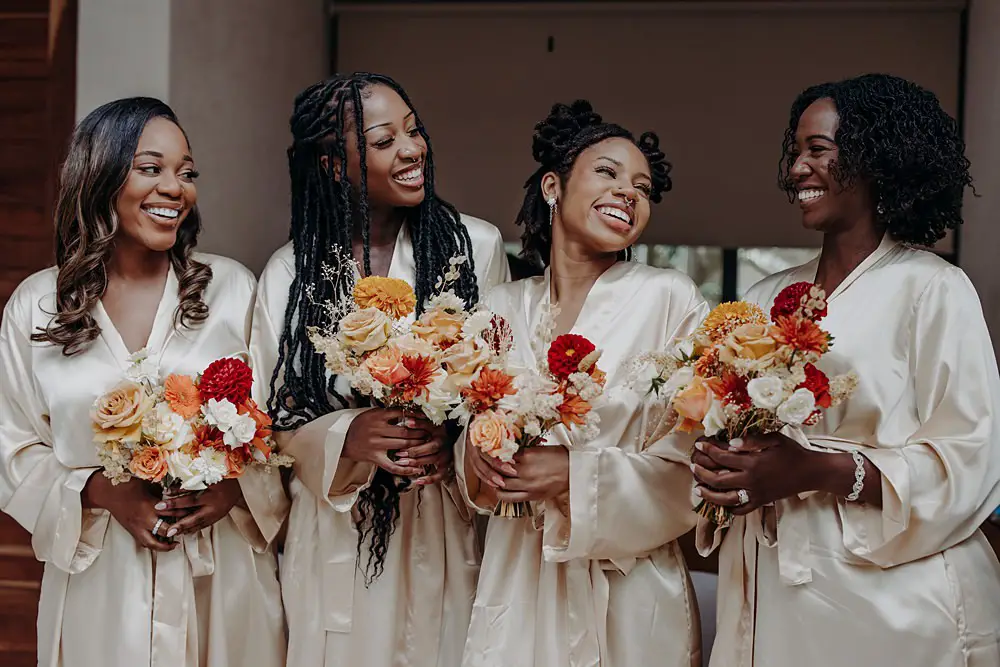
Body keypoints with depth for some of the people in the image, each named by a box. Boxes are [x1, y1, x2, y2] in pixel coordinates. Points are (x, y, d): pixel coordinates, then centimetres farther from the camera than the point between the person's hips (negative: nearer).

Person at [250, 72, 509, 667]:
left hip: (447, 529, 0)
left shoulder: (477, 245, -2)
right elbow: (277, 414, 1)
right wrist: (346, 436, -18)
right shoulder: (290, 273, -1)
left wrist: (458, 438, -15)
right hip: (340, 534, 0)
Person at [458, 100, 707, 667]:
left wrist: (574, 475, -20)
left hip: (628, 601, -3)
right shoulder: (503, 307, 4)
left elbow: (691, 473, -9)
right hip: (515, 589, 3)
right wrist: (476, 455, -9)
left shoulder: (670, 298, -8)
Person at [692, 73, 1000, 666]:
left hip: (889, 599, -5)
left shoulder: (931, 289, -8)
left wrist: (817, 471, -23)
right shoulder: (768, 298, 11)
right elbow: (728, 428, 16)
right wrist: (719, 467, -7)